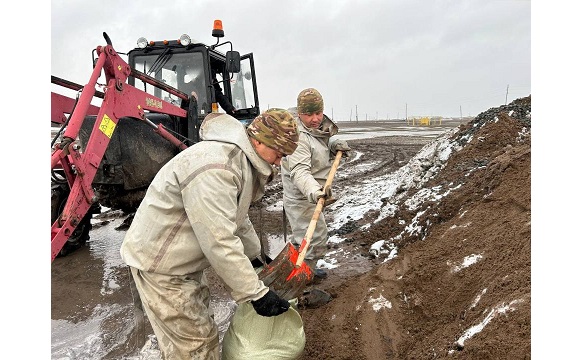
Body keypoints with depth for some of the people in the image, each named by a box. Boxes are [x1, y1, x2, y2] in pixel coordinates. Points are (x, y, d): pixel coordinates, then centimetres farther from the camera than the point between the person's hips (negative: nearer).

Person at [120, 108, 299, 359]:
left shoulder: (239, 159, 3)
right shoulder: (214, 167, -32)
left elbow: (237, 219, 14)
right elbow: (219, 243, -33)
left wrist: (257, 256, 19)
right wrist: (256, 293, -26)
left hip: (182, 257, 10)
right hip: (159, 262, -10)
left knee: (198, 327, 23)